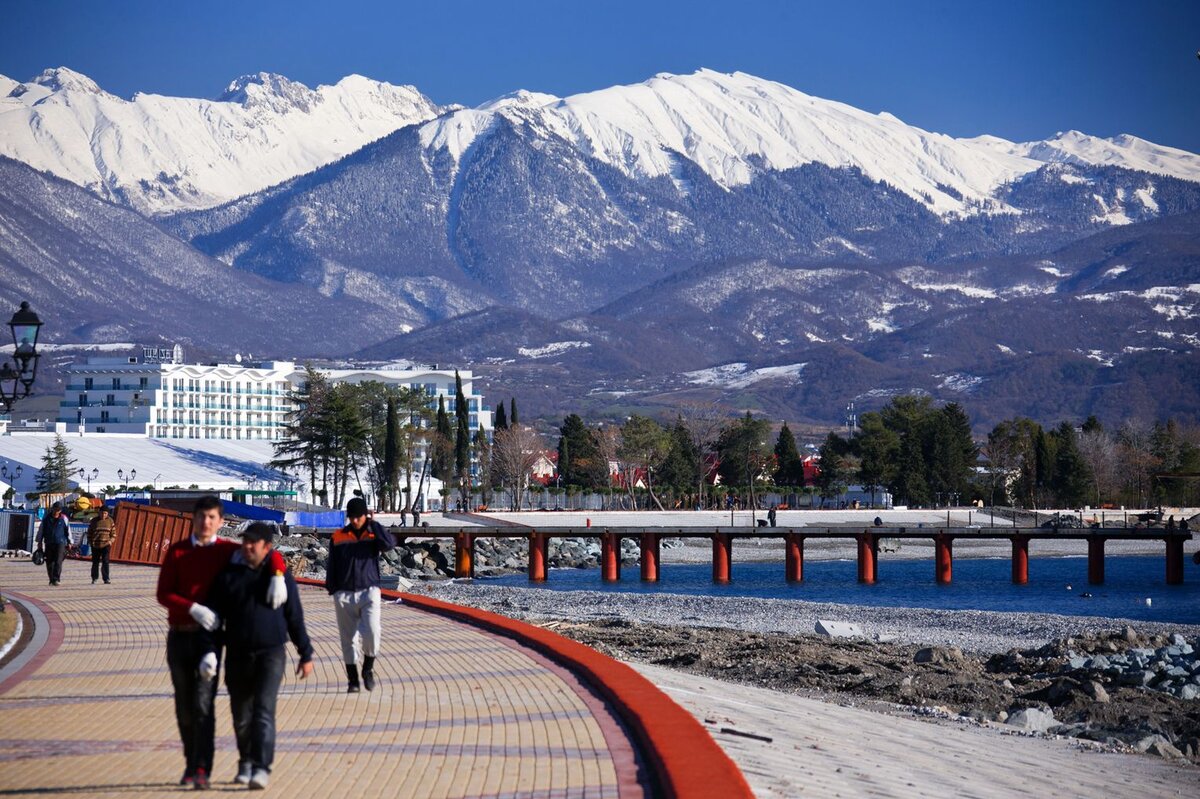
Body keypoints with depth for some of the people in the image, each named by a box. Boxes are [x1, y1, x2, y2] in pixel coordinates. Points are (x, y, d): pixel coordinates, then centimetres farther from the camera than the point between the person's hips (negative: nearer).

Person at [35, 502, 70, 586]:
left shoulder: (63, 519, 2)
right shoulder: (46, 518, 6)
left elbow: (68, 530, 10)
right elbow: (41, 530, 12)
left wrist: (69, 542, 12)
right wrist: (39, 542, 10)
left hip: (60, 543, -3)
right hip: (48, 543, 3)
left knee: (58, 562, -13)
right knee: (49, 563, 5)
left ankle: (56, 579, -14)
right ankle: (51, 579, 16)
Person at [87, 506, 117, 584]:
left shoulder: (110, 521, 3)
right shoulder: (94, 521, 2)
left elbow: (113, 533, 8)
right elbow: (89, 532, 8)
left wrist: (111, 541, -8)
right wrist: (90, 542, -1)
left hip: (106, 545, -1)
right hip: (95, 545, 1)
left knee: (105, 562, -9)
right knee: (95, 562, 8)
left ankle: (106, 579, -6)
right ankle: (94, 578, 20)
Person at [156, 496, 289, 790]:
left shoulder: (227, 551, 2)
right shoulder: (177, 551, 5)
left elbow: (271, 554, -3)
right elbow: (163, 594, -2)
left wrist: (277, 577, -24)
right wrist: (194, 608, -18)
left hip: (208, 635, -2)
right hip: (179, 636, 2)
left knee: (203, 704, -12)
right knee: (184, 707, 9)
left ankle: (202, 770, -13)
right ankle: (191, 763, 23)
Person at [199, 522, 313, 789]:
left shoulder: (280, 576, 2)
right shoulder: (228, 575, 5)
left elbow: (295, 617, 6)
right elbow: (214, 614, 5)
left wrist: (305, 654, 8)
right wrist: (209, 649, -6)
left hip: (271, 652, -3)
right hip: (237, 654, 3)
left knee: (264, 710, -14)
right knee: (241, 715, 11)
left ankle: (261, 767, -16)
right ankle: (245, 762, 30)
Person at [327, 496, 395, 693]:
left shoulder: (373, 534, 4)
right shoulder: (338, 537, 7)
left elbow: (389, 543, -17)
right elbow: (331, 566, 10)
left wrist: (373, 524, -9)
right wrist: (332, 590, 4)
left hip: (369, 591, -2)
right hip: (344, 594, 2)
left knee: (371, 633, -18)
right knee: (349, 639, 4)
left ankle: (368, 669, 6)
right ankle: (352, 680, 12)